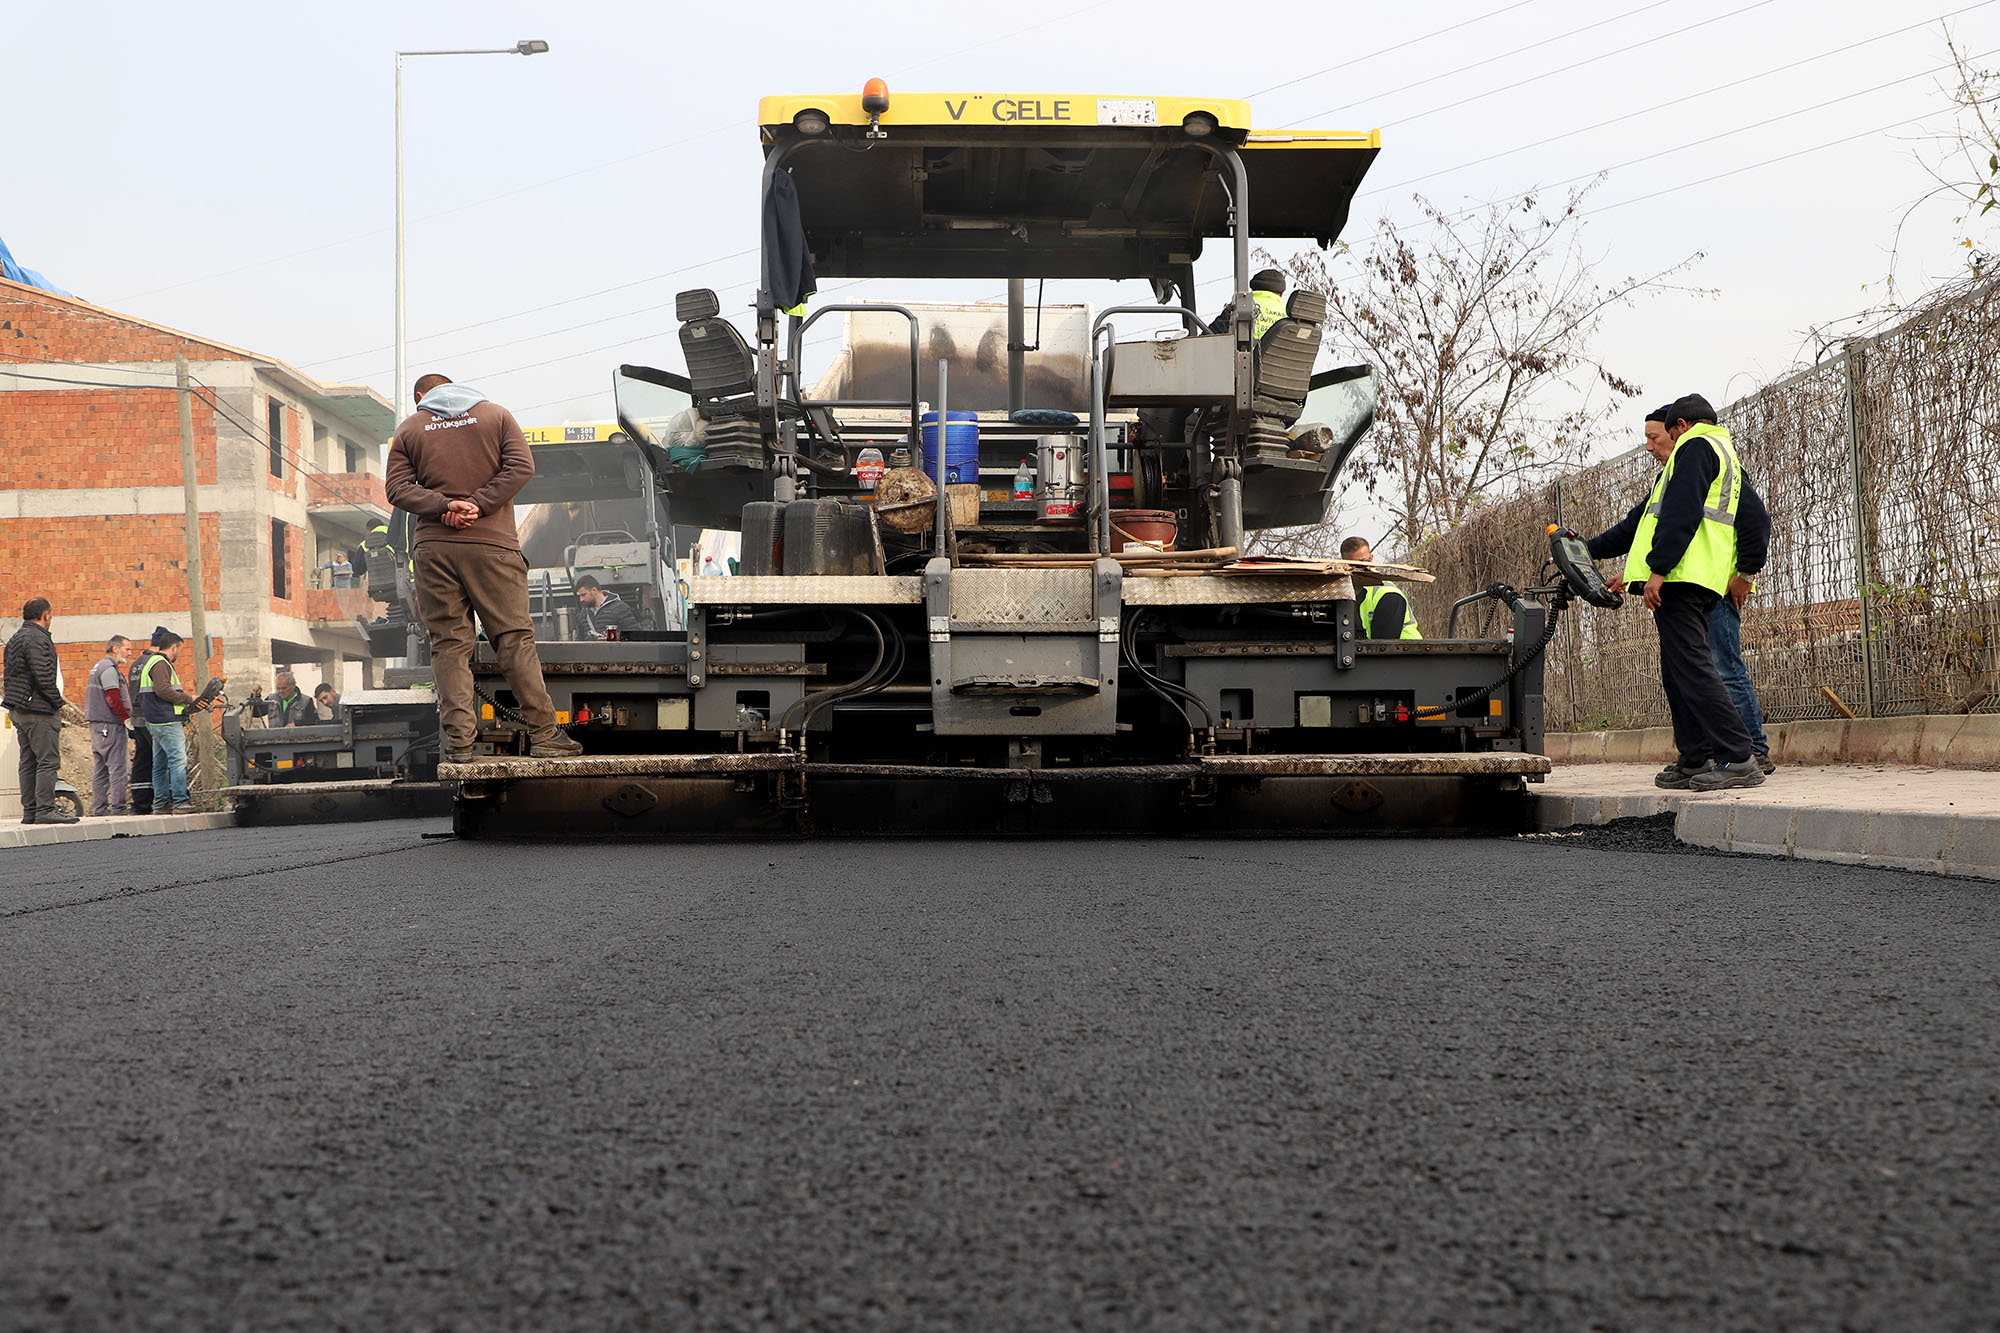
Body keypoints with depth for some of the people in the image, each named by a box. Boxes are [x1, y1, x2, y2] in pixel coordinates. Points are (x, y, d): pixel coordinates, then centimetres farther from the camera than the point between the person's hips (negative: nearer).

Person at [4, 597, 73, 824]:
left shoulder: (15, 638, 18)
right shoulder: (37, 638, -14)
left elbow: (9, 673, 20)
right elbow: (43, 676, -22)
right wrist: (57, 702, -10)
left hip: (19, 709, 10)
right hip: (39, 711, -10)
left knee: (29, 762, 11)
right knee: (48, 760, -9)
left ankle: (30, 811, 12)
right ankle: (45, 810, -13)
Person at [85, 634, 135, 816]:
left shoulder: (98, 667, 21)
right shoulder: (109, 668, -12)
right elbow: (113, 699, -20)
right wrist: (128, 719, -14)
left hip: (96, 724, 11)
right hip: (110, 725, -11)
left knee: (100, 769, 10)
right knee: (119, 767, -10)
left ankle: (99, 808, 11)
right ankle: (118, 806, -12)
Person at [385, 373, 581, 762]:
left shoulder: (408, 428, 12)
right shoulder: (496, 414, 11)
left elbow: (398, 488, 1)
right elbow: (520, 467, -3)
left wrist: (445, 505, -9)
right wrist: (477, 505, -8)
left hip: (434, 546, 1)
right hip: (492, 544, -1)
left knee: (448, 643, 2)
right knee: (514, 636, 1)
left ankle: (459, 740, -5)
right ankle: (543, 734, -2)